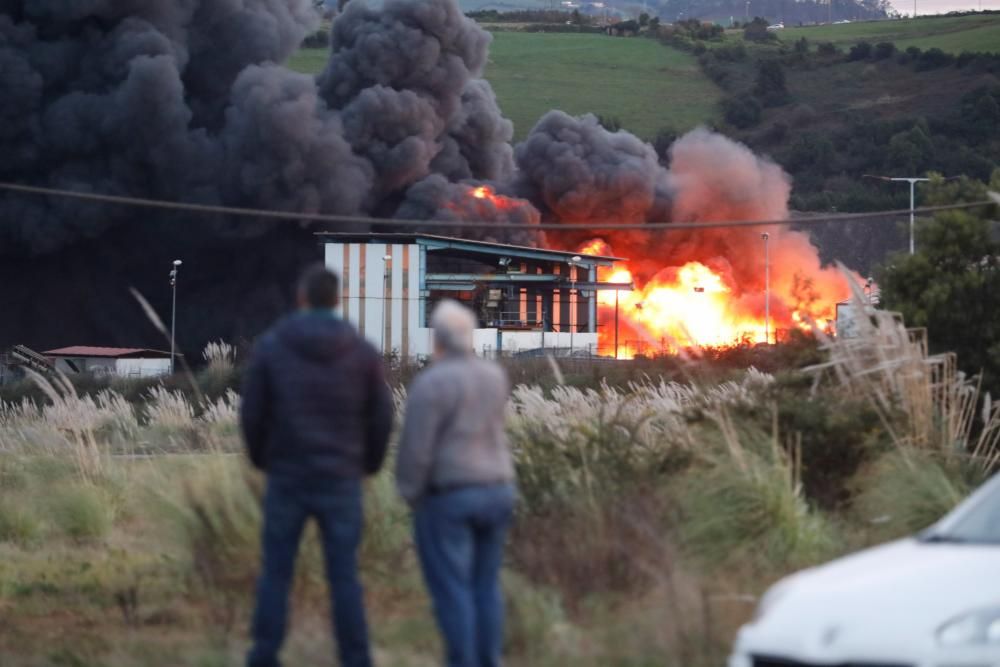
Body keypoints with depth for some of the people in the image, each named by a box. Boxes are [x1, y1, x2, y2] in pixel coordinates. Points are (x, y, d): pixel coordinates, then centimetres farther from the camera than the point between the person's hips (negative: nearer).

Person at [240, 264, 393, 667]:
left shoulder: (270, 346, -4)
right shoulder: (362, 351, -2)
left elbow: (252, 412, -2)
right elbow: (381, 418, 0)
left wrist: (261, 459, 17)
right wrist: (370, 464, 19)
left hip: (287, 477, 0)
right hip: (339, 479, 0)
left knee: (276, 572, 8)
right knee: (344, 576, 5)